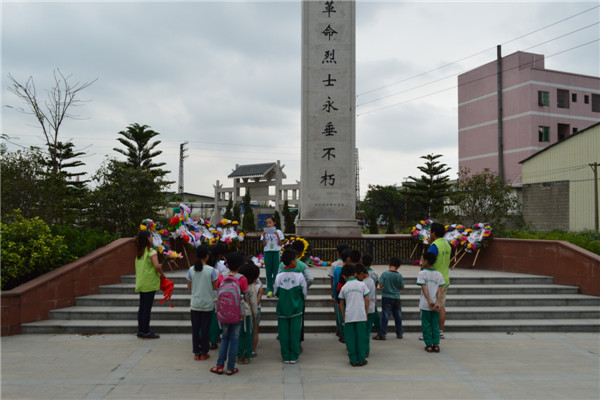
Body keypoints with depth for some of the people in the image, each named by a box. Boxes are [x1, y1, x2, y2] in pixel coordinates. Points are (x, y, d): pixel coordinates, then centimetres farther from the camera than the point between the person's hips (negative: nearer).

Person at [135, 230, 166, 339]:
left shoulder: (139, 252, 12)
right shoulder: (151, 251, -12)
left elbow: (140, 267, 13)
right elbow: (157, 266, -23)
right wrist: (162, 274, -6)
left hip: (140, 283, 8)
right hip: (149, 283, -8)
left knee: (142, 307, 12)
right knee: (147, 308, -2)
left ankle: (141, 331, 18)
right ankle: (146, 332, 2)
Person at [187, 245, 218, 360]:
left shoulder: (191, 270, -5)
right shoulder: (211, 270, -12)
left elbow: (189, 287, 2)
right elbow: (215, 287, -7)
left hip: (195, 304, 2)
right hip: (207, 304, -2)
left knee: (195, 328, 10)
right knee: (205, 328, 8)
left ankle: (196, 353, 16)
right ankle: (204, 353, 15)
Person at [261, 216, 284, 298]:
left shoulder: (278, 232, 3)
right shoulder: (264, 233, 6)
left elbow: (280, 244, -1)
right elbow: (264, 244, 1)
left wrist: (278, 236, -15)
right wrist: (264, 237, -13)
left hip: (276, 252, -1)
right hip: (267, 252, 1)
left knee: (276, 271, 0)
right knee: (268, 271, 3)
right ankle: (269, 290, 7)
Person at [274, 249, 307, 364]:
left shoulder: (279, 276, -5)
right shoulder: (299, 276, -9)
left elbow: (275, 292, 4)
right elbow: (304, 292, -2)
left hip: (282, 308, 1)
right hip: (296, 308, -1)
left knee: (283, 333, 8)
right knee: (295, 332, 7)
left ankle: (285, 356, 13)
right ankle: (294, 356, 11)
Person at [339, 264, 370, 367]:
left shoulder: (344, 287, 4)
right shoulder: (362, 285, 1)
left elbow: (341, 304, 9)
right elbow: (367, 300, 2)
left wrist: (343, 317, 20)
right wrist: (366, 313, 12)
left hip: (349, 317, 0)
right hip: (361, 316, 0)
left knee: (350, 338, 7)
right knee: (361, 338, 7)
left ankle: (353, 360, 9)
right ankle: (361, 359, 12)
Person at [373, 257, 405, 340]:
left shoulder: (385, 274, -11)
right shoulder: (399, 275, -4)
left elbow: (380, 285, -12)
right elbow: (402, 287, 2)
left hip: (386, 297, -2)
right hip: (396, 298, 2)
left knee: (385, 316, -1)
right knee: (398, 316, 14)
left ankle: (382, 335, -2)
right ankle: (399, 333, 24)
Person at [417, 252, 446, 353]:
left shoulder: (422, 273, -6)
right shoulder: (439, 274, 5)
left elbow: (424, 288, -12)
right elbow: (440, 290, -3)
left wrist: (429, 301, -12)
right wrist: (437, 303, -7)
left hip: (425, 305, -3)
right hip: (436, 305, 3)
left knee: (426, 325, 6)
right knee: (435, 325, 11)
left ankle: (429, 345, 8)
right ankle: (436, 345, 11)